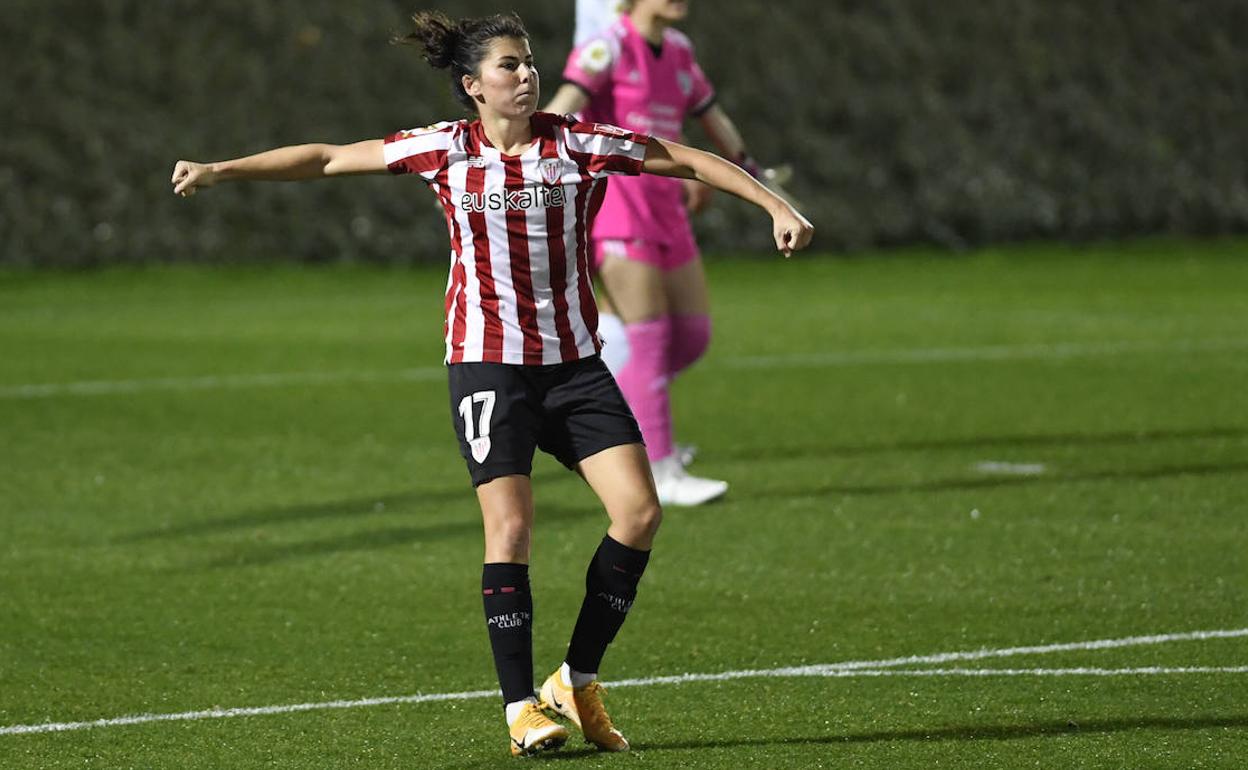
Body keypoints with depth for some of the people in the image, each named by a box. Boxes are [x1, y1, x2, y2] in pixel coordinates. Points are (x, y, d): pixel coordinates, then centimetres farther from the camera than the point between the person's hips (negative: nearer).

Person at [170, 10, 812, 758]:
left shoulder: (579, 143, 0)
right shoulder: (445, 150, -1)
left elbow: (690, 159, 6)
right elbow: (328, 158, 5)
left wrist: (776, 204, -1)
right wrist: (221, 170, 1)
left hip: (574, 360, 2)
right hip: (488, 361, -2)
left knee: (640, 513, -9)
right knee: (510, 526, -11)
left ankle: (577, 681, 6)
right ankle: (522, 708, -3)